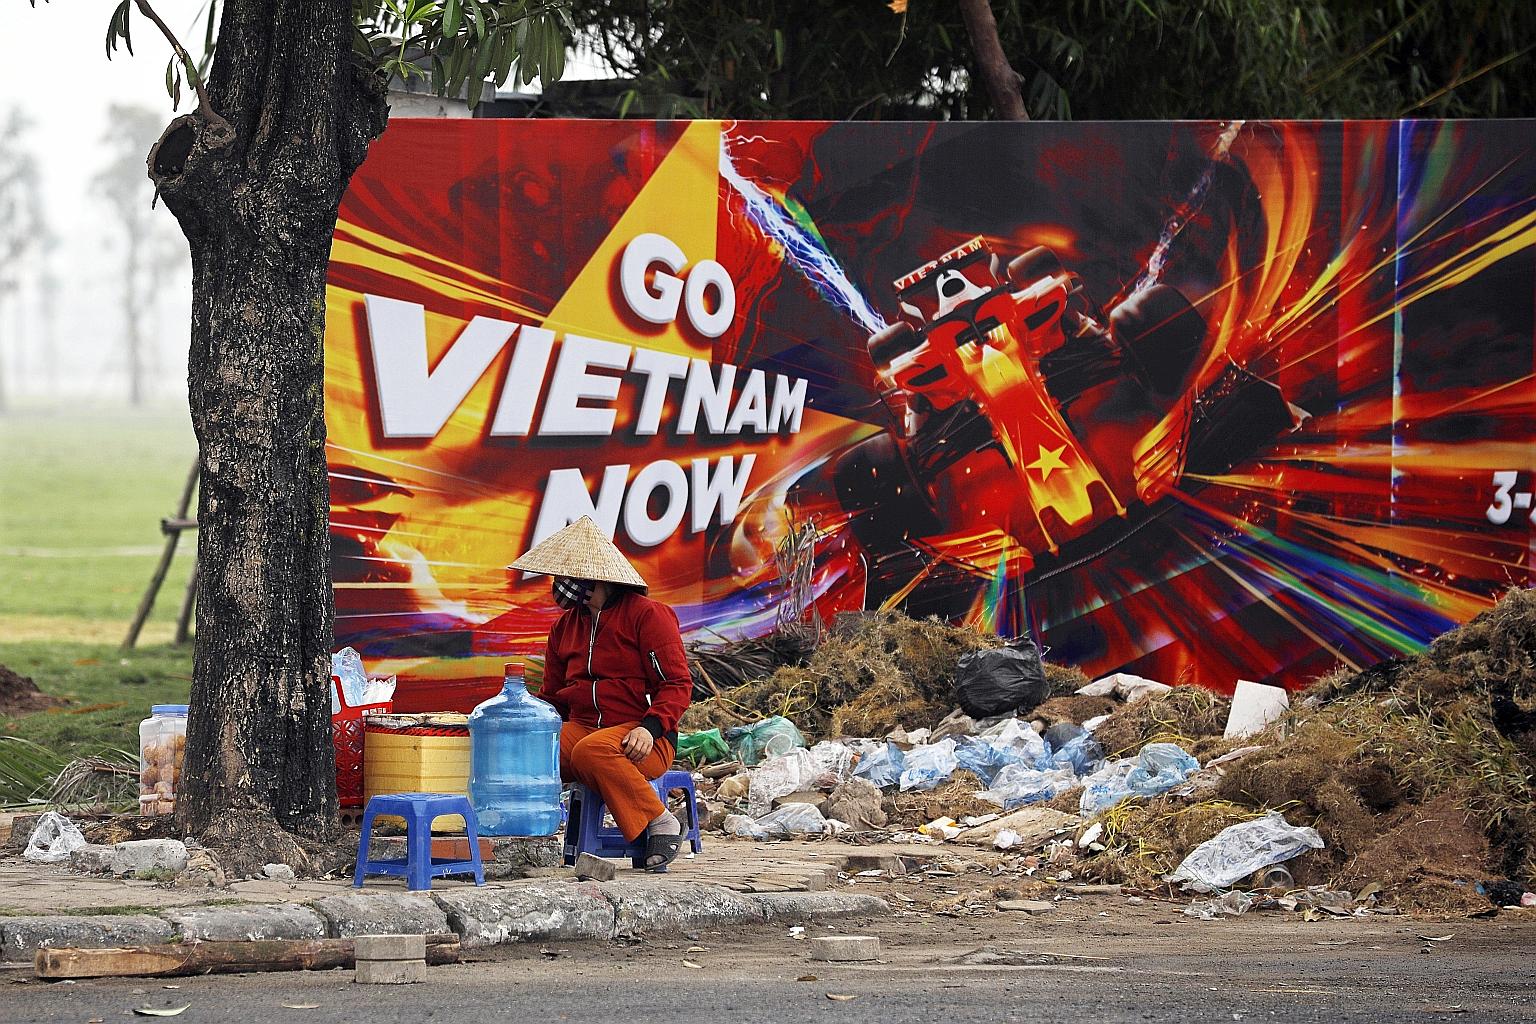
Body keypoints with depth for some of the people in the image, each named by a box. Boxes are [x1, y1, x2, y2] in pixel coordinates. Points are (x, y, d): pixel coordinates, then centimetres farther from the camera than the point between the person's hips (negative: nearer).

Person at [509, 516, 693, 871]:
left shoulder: (646, 615, -3)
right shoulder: (565, 626, 18)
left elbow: (678, 684, -7)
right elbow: (552, 695, 25)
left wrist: (650, 728, -24)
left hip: (641, 739, -5)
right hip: (581, 728, 5)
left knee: (590, 751, -40)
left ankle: (660, 823, -23)